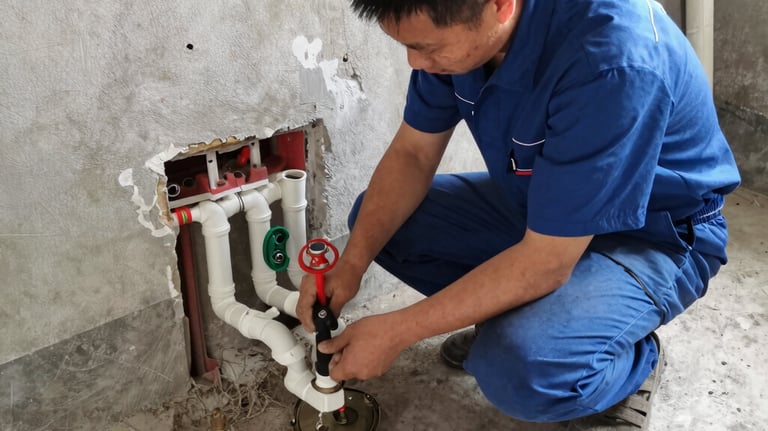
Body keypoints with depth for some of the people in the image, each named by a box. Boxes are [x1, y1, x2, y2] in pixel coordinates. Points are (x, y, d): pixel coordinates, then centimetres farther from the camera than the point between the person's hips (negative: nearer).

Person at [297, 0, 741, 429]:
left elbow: (545, 262, -32)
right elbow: (412, 154, -4)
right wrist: (351, 264, -15)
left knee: (517, 367, -33)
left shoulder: (614, 61, -36)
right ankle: (506, 319, 12)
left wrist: (397, 332, -26)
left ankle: (630, 365, 0)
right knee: (375, 220, 0)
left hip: (653, 236, -6)